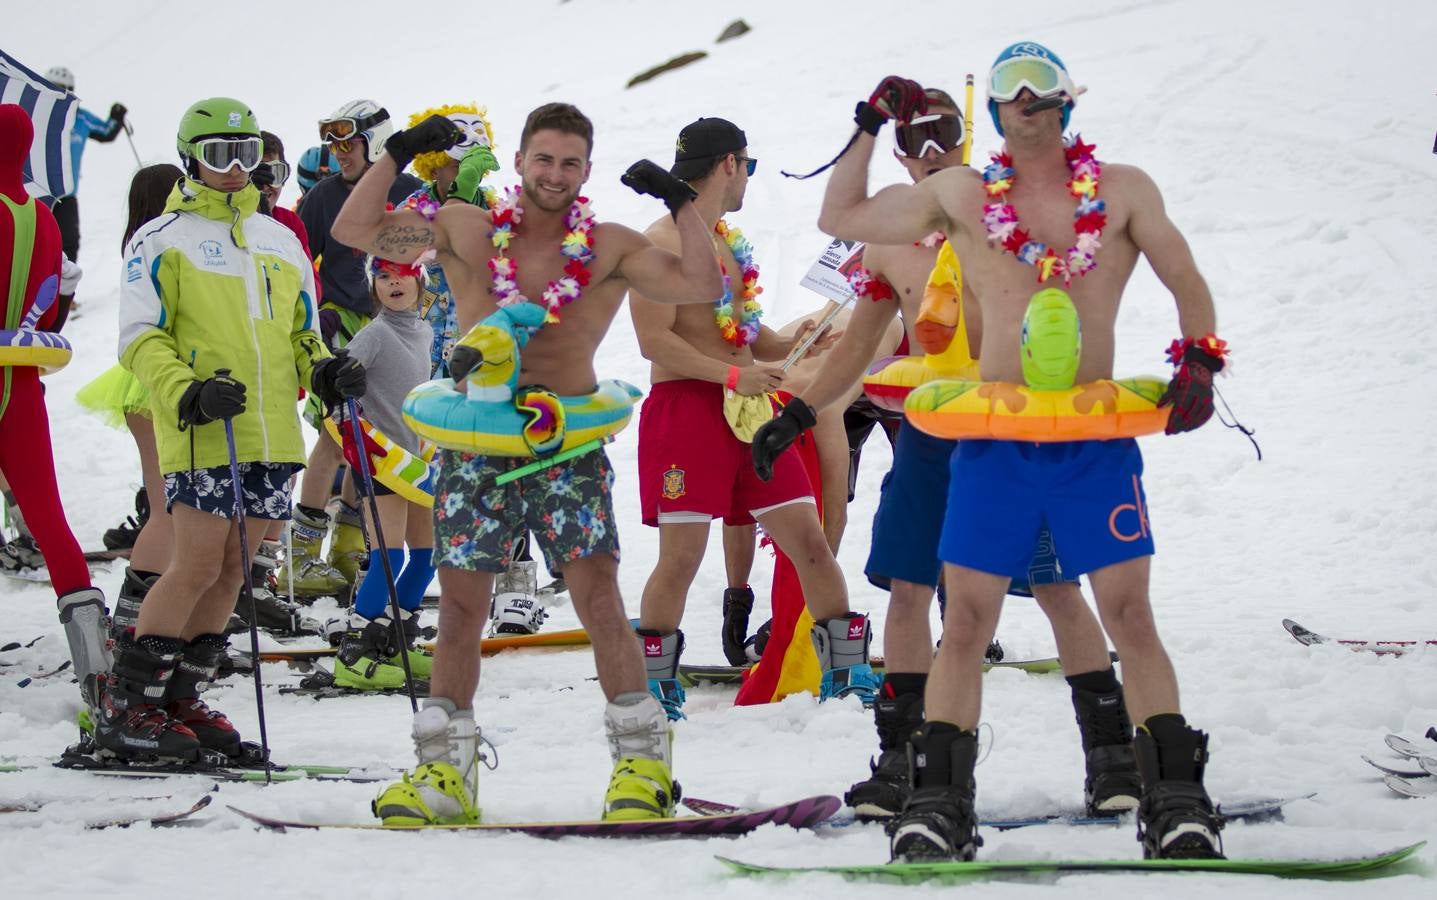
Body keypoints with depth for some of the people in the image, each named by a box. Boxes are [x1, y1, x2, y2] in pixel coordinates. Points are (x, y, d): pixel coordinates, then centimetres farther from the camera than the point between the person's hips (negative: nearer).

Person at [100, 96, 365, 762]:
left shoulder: (280, 240, 20)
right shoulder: (162, 240, 2)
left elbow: (302, 332, 26)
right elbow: (140, 337, -5)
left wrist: (324, 372, 4)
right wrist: (187, 393, -20)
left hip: (272, 433, 6)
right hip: (200, 433, -6)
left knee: (231, 572, 6)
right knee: (198, 565, -12)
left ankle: (179, 699, 15)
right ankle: (125, 707, -5)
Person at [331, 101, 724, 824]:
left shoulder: (611, 249, 4)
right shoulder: (465, 231, 6)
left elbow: (704, 286, -4)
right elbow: (354, 230, 4)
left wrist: (680, 202, -10)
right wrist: (398, 155, -6)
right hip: (475, 440, 1)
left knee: (598, 596, -11)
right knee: (461, 605, 2)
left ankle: (642, 760, -2)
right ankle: (445, 771, 11)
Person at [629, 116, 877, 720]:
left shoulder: (730, 242, 20)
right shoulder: (661, 243, -9)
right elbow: (655, 341, -17)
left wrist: (790, 346, 7)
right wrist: (734, 375, -20)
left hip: (748, 409, 8)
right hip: (685, 406, -8)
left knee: (809, 541, 4)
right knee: (681, 554, -5)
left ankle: (846, 670, 11)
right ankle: (652, 687, 9)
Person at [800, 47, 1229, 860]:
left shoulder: (1123, 190, 6)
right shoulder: (960, 197, 9)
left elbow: (1188, 283, 6)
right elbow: (840, 219, 18)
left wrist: (1199, 358, -10)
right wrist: (872, 125, 14)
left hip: (1097, 440, -1)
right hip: (994, 441, 1)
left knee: (1131, 616, -6)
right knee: (967, 620, -3)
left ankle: (1176, 800, -3)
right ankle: (939, 805, 2)